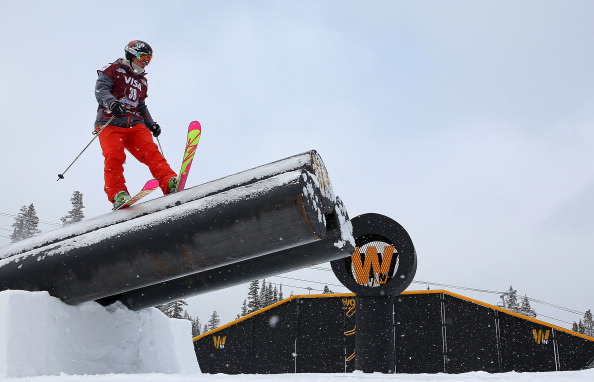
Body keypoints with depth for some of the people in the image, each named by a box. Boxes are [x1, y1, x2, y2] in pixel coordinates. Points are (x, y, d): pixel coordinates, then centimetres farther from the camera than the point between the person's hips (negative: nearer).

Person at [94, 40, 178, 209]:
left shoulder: (142, 81, 30)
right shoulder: (113, 70, 10)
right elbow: (100, 89, -7)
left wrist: (151, 124, 18)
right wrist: (111, 102, -30)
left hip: (135, 125, 4)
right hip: (111, 123, -4)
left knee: (150, 151, -18)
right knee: (114, 156, -25)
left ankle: (170, 183, -34)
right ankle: (117, 195, -28)